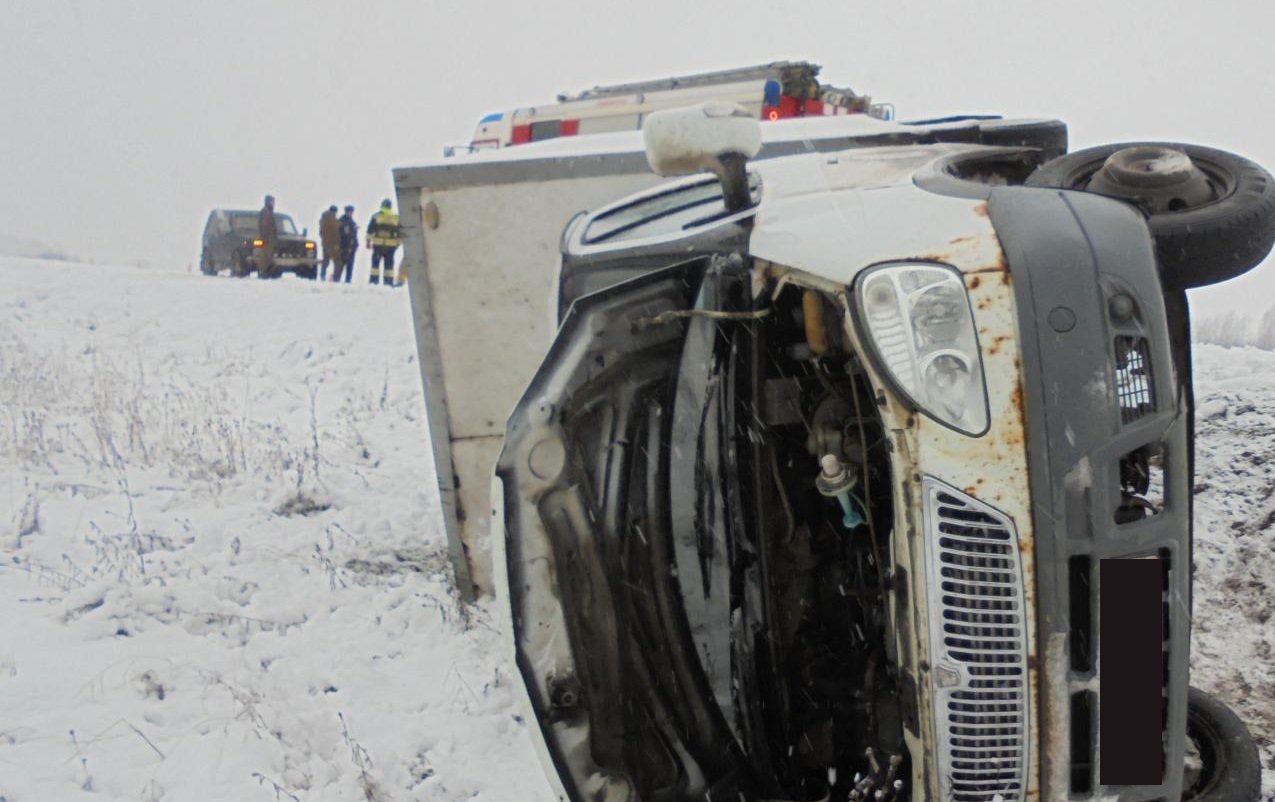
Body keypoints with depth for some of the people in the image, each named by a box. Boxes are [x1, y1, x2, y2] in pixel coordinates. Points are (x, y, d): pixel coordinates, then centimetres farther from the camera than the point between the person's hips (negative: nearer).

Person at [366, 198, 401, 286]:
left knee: (375, 262, 3)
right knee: (389, 263, 4)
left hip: (378, 244, -1)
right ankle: (388, 282, 3)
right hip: (391, 245, 1)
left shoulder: (376, 216, 4)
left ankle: (373, 280, -2)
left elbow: (370, 230, 2)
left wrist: (369, 241, 6)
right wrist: (398, 243, 17)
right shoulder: (397, 217, 7)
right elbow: (399, 232, 10)